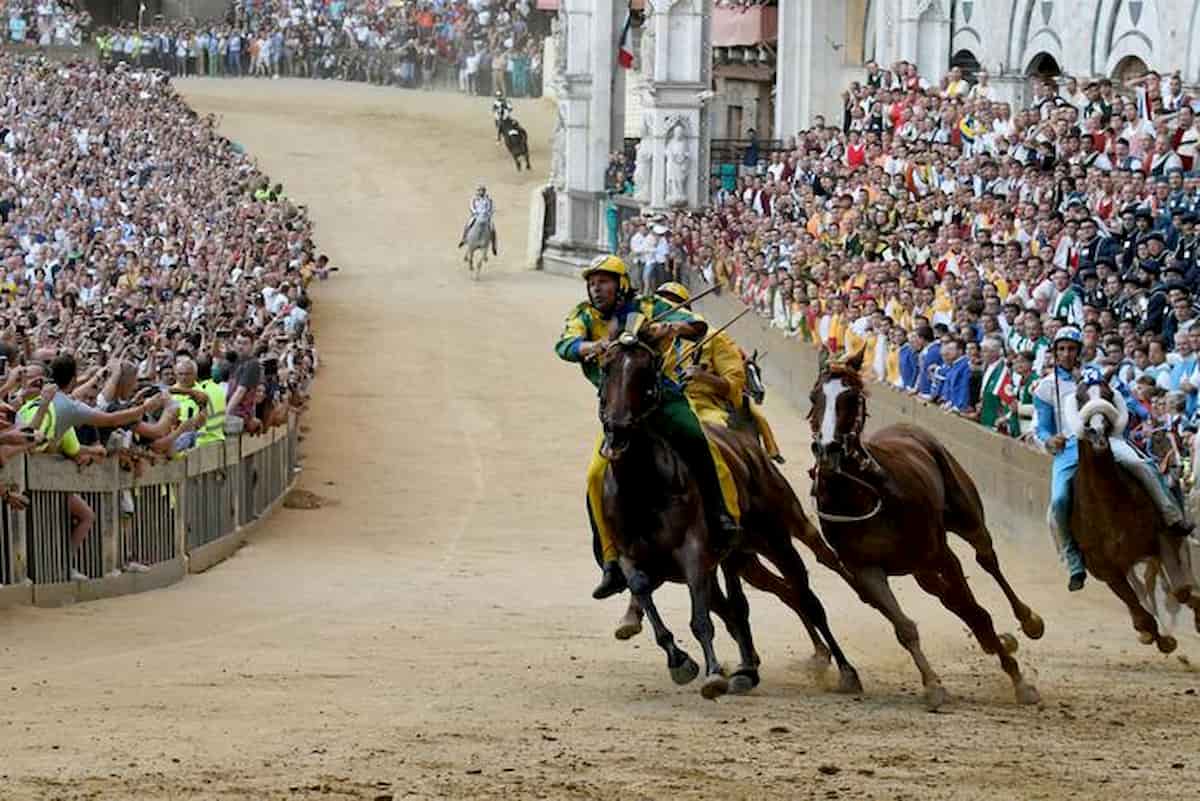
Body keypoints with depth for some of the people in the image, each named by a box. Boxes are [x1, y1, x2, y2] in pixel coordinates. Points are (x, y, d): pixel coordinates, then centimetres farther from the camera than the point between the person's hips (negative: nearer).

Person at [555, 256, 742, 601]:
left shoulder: (648, 309, 4)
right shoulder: (584, 317, 9)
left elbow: (697, 326, -7)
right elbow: (565, 345, -11)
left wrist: (673, 327, -30)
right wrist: (594, 346, -34)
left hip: (664, 396, -2)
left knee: (697, 440, -29)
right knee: (598, 476, -13)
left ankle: (725, 517, -23)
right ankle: (612, 563, -4)